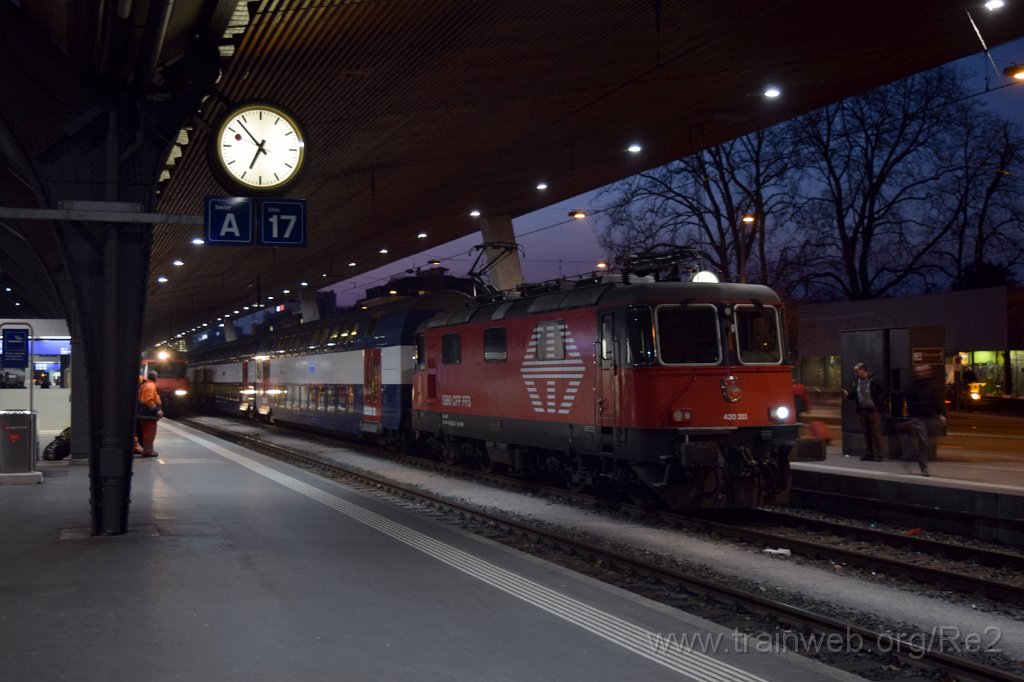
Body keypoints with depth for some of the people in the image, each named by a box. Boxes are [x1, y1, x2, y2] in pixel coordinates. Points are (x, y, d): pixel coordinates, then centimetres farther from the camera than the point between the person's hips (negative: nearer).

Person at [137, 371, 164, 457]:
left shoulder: (144, 385, 17)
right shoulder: (151, 386, -16)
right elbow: (149, 401, -25)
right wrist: (157, 410, -24)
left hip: (143, 413, 11)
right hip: (149, 413, -11)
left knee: (146, 432, 16)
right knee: (150, 432, -7)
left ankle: (147, 450, 24)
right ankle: (148, 451, -7)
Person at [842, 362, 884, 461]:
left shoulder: (874, 380, -9)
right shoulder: (856, 381, 11)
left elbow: (881, 394, -8)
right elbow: (854, 395, 11)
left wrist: (877, 406, -16)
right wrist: (848, 394, -8)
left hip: (873, 410, -6)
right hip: (862, 410, 6)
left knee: (875, 433, -3)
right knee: (866, 433, 11)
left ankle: (878, 455, -1)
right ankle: (869, 453, 17)